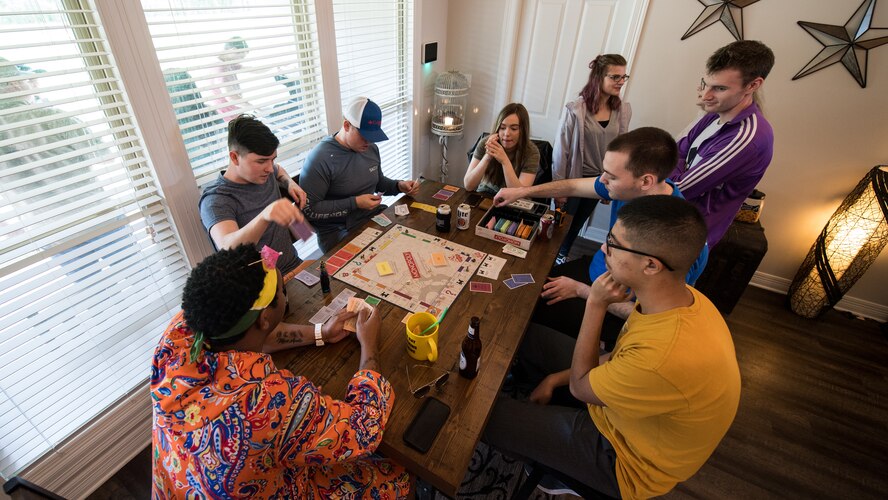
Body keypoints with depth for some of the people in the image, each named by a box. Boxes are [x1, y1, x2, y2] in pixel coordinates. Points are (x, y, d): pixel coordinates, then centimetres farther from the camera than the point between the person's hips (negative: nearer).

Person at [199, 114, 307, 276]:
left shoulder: (263, 172, 5)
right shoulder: (215, 201, -16)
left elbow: (279, 170, 31)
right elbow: (227, 248, -35)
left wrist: (290, 183, 8)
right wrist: (264, 216, -52)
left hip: (294, 264, 7)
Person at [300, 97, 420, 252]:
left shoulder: (371, 148, 4)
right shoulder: (321, 158, -19)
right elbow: (309, 209, -19)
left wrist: (399, 186, -1)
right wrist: (354, 203, -23)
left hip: (374, 217, 7)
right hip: (338, 232, -7)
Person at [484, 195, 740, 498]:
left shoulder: (668, 358, -44)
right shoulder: (682, 298, -17)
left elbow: (580, 387, -23)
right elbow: (625, 356, 1)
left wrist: (595, 304, -26)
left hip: (627, 463, -7)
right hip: (617, 398, 7)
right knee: (524, 334, 9)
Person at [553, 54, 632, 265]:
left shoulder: (623, 111, -4)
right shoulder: (575, 109, -17)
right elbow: (561, 150, -15)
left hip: (599, 180, 5)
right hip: (574, 178, -4)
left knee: (578, 223, 21)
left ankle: (562, 256, 45)